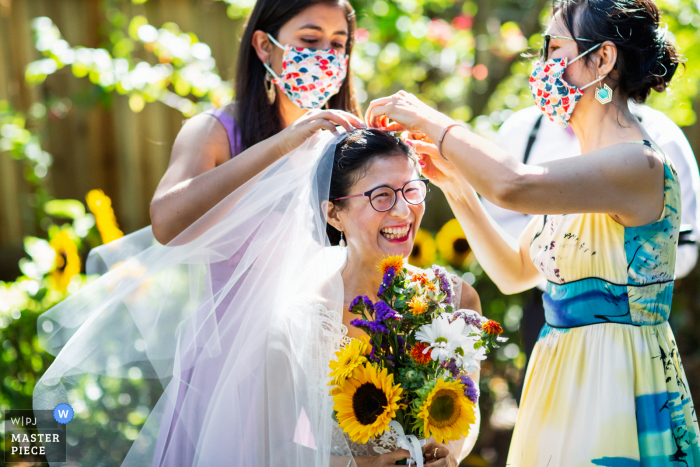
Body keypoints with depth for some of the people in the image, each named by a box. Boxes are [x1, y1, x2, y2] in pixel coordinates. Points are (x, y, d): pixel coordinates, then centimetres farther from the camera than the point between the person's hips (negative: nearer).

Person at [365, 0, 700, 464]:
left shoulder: (640, 164, -17)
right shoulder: (583, 170, 12)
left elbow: (513, 185, -32)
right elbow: (514, 272, 17)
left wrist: (429, 120, -18)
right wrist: (454, 181, 8)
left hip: (617, 387, -8)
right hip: (560, 380, 8)